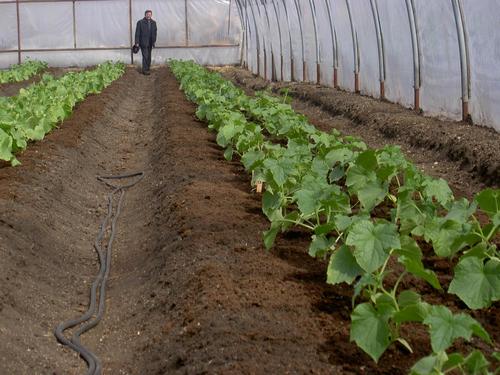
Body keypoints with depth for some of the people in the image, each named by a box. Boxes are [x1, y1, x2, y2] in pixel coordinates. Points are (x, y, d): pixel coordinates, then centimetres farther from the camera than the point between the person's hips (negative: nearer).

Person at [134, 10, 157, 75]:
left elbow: (154, 33, 12)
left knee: (148, 57, 8)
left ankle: (147, 69, 16)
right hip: (143, 43, -5)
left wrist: (153, 42, 4)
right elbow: (137, 33, -4)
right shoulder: (140, 22, -3)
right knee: (145, 56, -11)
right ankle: (145, 70, -7)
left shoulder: (153, 23, 9)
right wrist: (137, 42, -9)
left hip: (150, 43, 5)